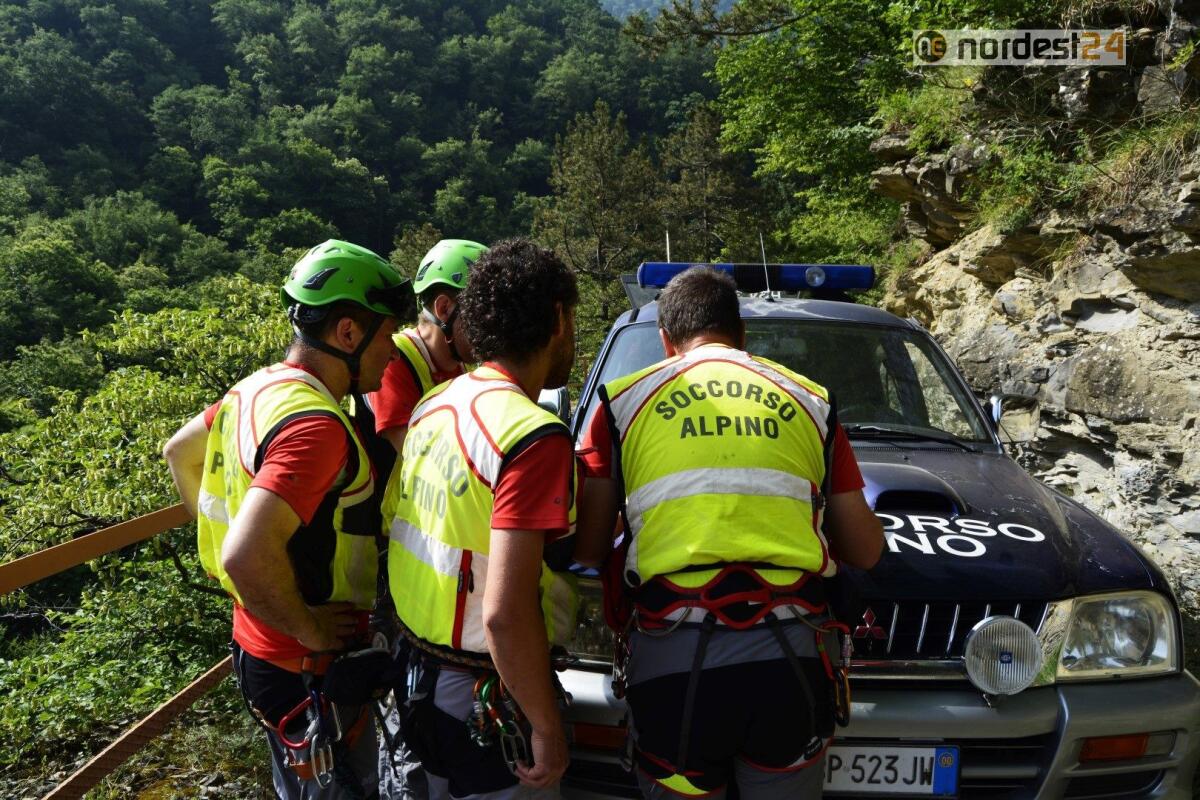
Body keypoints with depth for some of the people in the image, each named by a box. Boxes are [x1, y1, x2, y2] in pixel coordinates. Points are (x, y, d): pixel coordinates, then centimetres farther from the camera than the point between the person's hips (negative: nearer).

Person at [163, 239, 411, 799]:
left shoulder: (259, 389, 2)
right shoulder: (316, 425, -28)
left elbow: (179, 453, 18)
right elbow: (246, 558, -36)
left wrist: (221, 528, 17)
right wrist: (308, 627, -22)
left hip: (259, 644, 9)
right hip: (309, 670, -9)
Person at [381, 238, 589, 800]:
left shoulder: (434, 406, 1)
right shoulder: (535, 437, -24)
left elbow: (388, 523, 11)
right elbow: (505, 613, -29)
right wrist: (548, 729, -17)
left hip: (424, 675, 8)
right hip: (491, 705, -7)